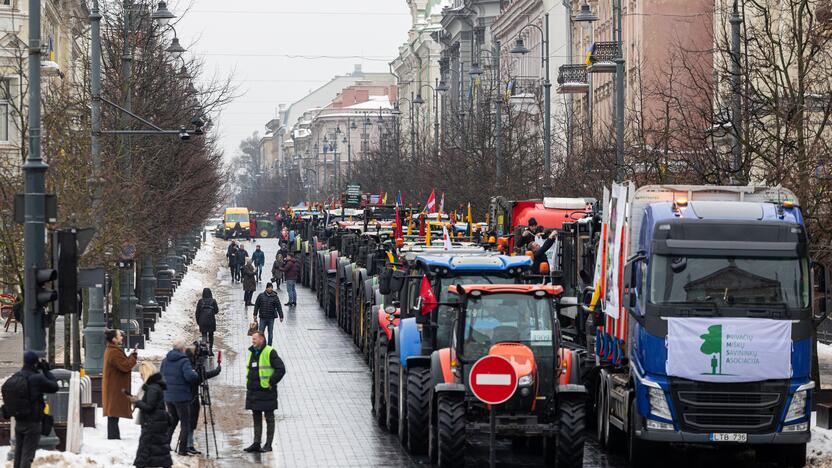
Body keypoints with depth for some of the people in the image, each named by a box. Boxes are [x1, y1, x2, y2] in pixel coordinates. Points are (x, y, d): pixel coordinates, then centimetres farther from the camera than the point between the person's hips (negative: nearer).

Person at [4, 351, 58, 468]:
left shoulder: (14, 378, 0)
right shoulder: (37, 378, -19)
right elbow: (54, 387, -8)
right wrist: (46, 370, 1)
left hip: (18, 422, 6)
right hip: (33, 423, -6)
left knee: (18, 454, 17)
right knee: (27, 454, -2)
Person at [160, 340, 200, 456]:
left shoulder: (165, 361, 7)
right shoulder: (183, 361, -15)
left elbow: (162, 375, 18)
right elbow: (190, 376, -25)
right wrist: (195, 374, -6)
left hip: (168, 397, 7)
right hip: (182, 397, -7)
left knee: (172, 421, 21)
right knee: (185, 423, 1)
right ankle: (182, 449, -3)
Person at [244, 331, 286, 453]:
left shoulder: (270, 352, -11)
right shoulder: (252, 352, 13)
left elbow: (281, 369, -15)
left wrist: (271, 382, -14)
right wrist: (249, 382, 16)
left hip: (266, 391, -8)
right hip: (253, 391, 8)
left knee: (269, 418, 0)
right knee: (256, 418, 10)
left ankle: (268, 444, 3)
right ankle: (256, 443, 14)